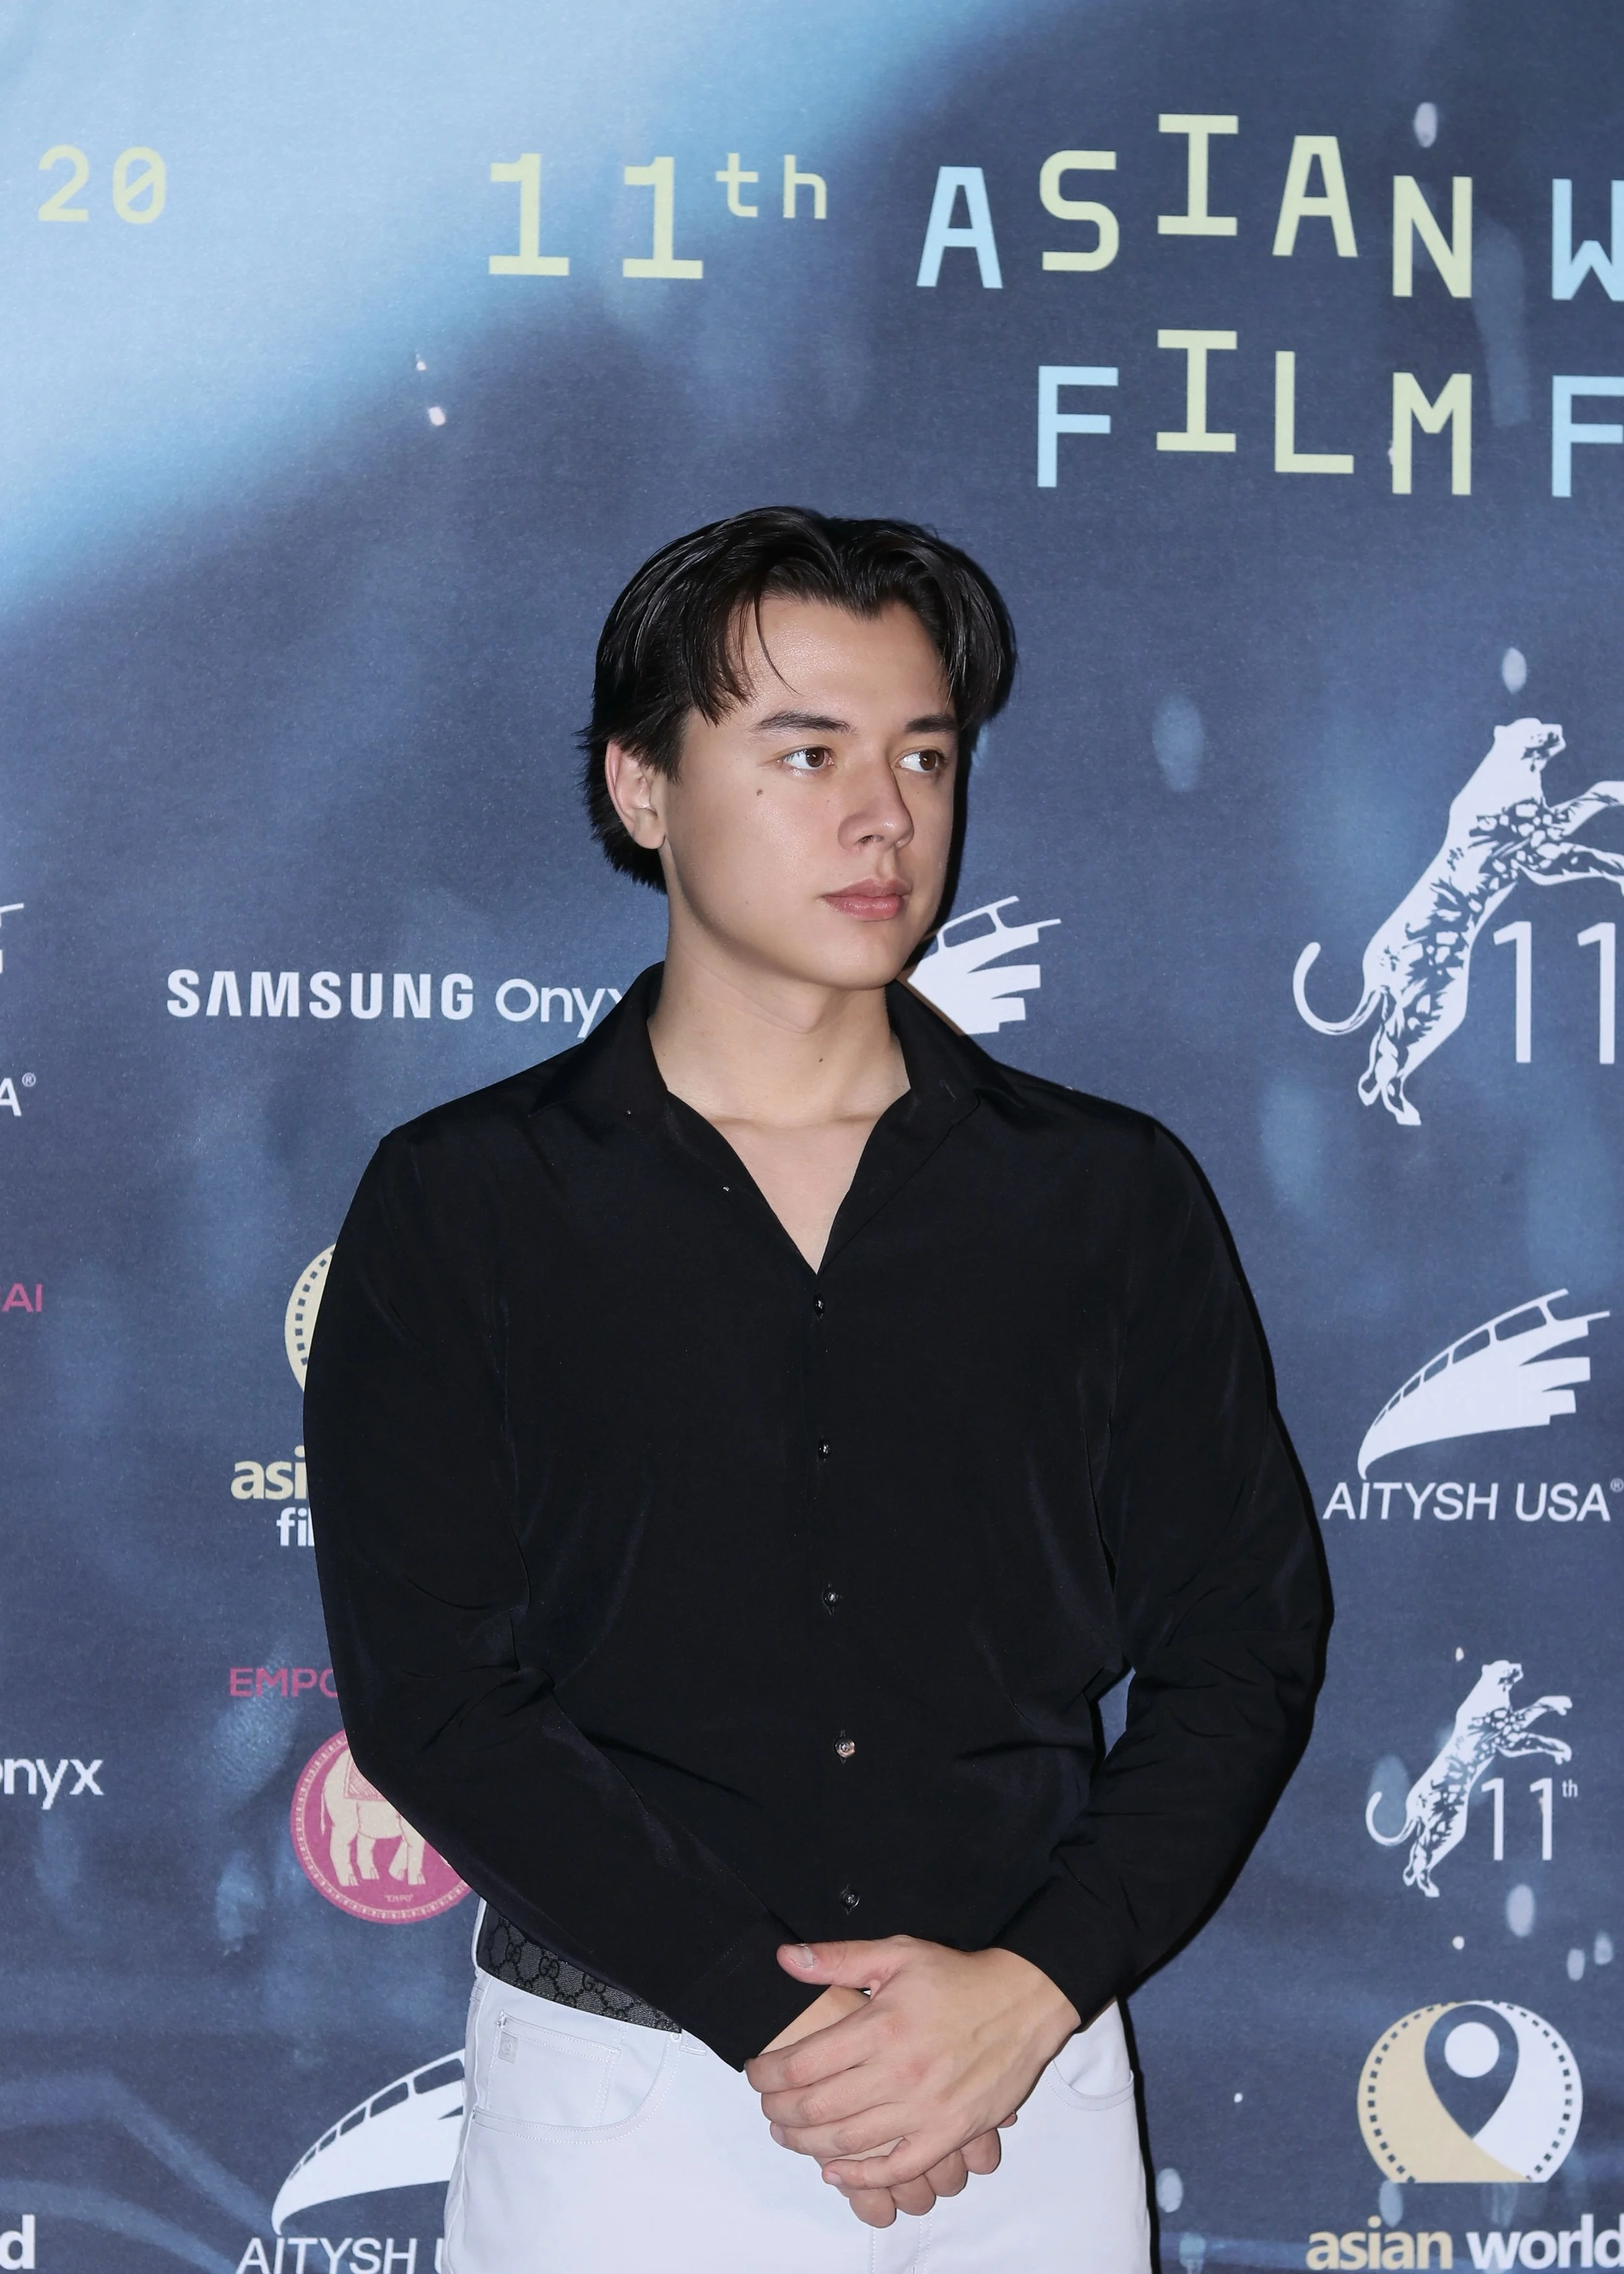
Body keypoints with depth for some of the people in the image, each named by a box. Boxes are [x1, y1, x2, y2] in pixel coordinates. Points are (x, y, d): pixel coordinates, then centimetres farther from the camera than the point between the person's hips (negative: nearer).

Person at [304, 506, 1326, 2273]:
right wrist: (775, 2015, -16)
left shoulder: (1113, 1200, 3)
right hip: (621, 2100, -1)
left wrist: (1033, 1988, -12)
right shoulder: (458, 1210, -2)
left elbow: (1240, 1645, 2)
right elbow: (428, 1685, -8)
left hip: (1032, 2085, 2)